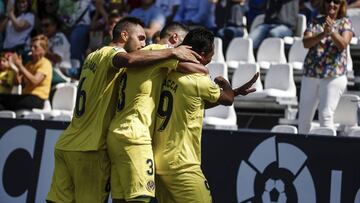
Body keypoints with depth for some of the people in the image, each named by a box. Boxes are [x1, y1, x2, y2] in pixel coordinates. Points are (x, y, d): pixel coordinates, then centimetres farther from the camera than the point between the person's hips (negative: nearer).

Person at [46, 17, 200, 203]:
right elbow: (129, 60, -31)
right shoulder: (110, 53, -8)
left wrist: (165, 47, 10)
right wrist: (172, 52, -23)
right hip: (89, 149, -8)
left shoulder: (94, 57, 20)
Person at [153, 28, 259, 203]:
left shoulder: (167, 74, 7)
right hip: (181, 167, -8)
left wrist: (237, 91, 22)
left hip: (158, 162, 8)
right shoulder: (198, 80, -15)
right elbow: (228, 99, 5)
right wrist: (224, 83, 26)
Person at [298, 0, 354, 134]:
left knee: (326, 115, -11)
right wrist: (323, 34, -22)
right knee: (304, 116, 8)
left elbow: (343, 45, -10)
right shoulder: (315, 22, 11)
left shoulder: (345, 23, 5)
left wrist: (332, 31, -26)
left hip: (334, 76, -3)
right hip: (310, 74, 3)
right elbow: (306, 43, -4)